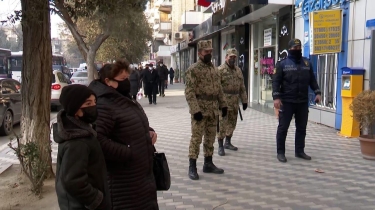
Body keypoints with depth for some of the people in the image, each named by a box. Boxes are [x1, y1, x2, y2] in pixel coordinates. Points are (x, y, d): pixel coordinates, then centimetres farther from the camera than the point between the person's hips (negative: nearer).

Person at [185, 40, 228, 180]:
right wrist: (195, 110, -22)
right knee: (196, 138, -3)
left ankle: (208, 164, 24)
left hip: (213, 110, 7)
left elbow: (219, 89, 18)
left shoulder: (214, 69, 13)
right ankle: (192, 167, 5)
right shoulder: (193, 69, -9)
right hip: (200, 109, -7)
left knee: (210, 138, 13)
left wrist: (223, 105, 11)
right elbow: (189, 92, -16)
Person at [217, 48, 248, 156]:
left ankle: (228, 143, 30)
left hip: (235, 102, 7)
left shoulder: (238, 70, 12)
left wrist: (244, 101, 13)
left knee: (232, 123, 15)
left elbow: (242, 87, 15)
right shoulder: (220, 70, -8)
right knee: (222, 124, -4)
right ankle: (220, 146, 5)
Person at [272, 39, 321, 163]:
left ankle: (299, 151, 24)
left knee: (301, 128, 11)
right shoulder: (282, 64, -2)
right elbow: (276, 81, -7)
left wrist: (317, 92, 4)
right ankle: (280, 152, 10)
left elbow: (312, 80, 16)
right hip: (286, 102, -4)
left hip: (303, 102, 4)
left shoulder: (307, 63, 11)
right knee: (283, 127, 1)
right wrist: (276, 97, -18)